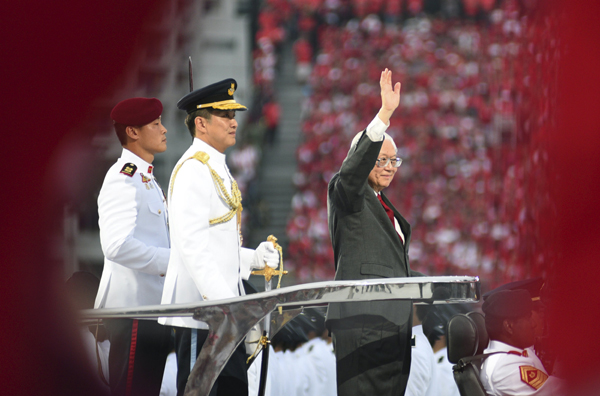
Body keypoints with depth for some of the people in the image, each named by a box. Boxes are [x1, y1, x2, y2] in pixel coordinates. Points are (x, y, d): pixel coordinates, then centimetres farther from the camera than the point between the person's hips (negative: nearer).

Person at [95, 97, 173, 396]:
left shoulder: (146, 180, 20)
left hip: (153, 307, 10)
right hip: (133, 309, -10)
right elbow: (117, 245, -25)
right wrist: (170, 261, -18)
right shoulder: (123, 178, -14)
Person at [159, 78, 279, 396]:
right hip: (200, 310, -10)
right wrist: (223, 301, -26)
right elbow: (192, 245, -21)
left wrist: (253, 257, 8)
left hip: (225, 312, 10)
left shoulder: (217, 169, 19)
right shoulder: (193, 170, -13)